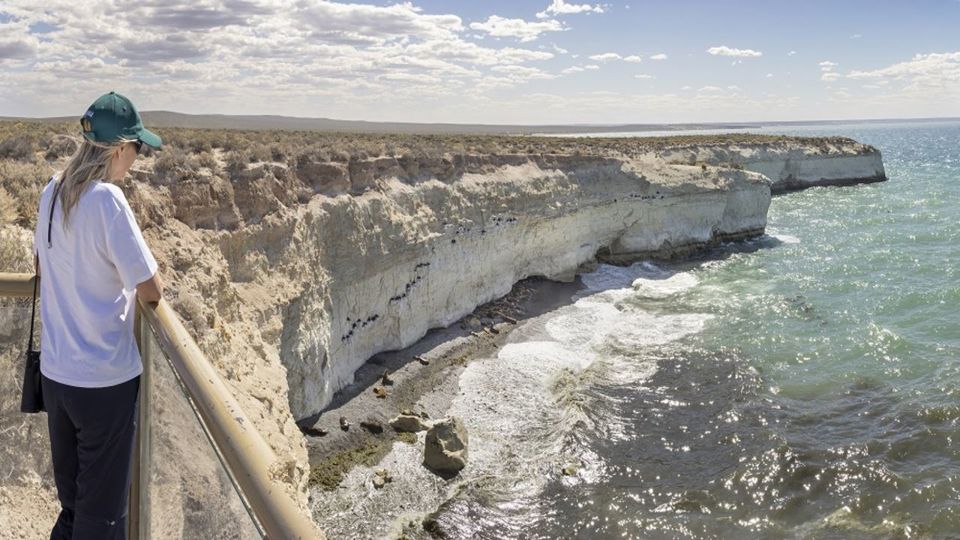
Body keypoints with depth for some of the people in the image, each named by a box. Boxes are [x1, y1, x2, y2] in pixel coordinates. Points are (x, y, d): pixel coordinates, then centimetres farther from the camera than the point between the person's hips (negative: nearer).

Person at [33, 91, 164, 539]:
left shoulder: (53, 192, 4)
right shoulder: (107, 199, -18)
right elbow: (150, 291, -17)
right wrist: (153, 282, 3)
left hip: (55, 372, 7)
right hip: (105, 378, -7)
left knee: (71, 502, 22)